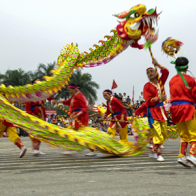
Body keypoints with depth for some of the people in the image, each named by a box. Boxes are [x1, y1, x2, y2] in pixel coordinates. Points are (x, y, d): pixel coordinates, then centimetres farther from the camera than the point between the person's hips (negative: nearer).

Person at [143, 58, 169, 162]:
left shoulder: (160, 82, 11)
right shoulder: (147, 86, -5)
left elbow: (166, 72, 10)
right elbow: (148, 101, -12)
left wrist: (157, 64, 2)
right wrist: (159, 98, -21)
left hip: (161, 110, 7)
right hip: (153, 111, -7)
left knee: (164, 134, 8)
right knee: (158, 133, -13)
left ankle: (153, 152, 19)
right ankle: (158, 154, -6)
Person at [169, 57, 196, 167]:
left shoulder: (172, 80, 10)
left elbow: (173, 95, 13)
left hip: (175, 108, 6)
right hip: (187, 107, -6)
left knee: (184, 135, 13)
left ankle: (182, 156, 1)